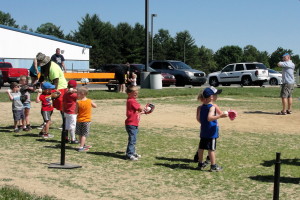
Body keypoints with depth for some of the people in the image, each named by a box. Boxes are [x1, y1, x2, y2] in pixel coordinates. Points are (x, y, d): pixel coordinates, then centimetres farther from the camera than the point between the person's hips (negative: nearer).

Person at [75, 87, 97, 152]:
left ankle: (83, 145, 30)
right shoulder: (89, 101, -7)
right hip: (87, 120, 0)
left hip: (79, 120, 0)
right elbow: (95, 106, 10)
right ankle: (81, 147, -5)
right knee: (84, 134, 2)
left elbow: (76, 112, -8)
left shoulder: (78, 102, -12)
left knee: (80, 134, 16)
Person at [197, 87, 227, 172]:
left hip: (203, 131, 8)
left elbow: (200, 119, 17)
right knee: (211, 149, -3)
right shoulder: (212, 107, -16)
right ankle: (213, 166, 1)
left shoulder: (202, 107, 9)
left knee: (201, 147, 13)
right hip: (211, 131, -8)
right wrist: (220, 116, -35)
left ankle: (200, 164, 23)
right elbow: (209, 118, -30)